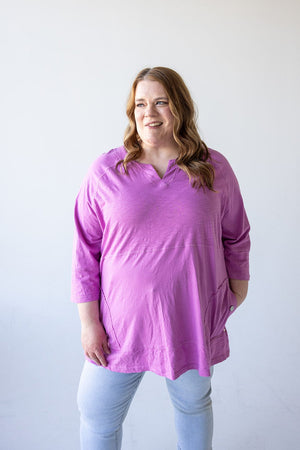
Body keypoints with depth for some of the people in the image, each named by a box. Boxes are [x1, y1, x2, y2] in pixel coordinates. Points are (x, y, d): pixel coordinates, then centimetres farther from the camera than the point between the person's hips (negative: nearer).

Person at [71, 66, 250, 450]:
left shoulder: (215, 168, -4)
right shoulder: (106, 170, -7)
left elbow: (236, 237, 8)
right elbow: (86, 249, -5)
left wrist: (238, 288, 12)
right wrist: (88, 321, -5)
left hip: (193, 318, 1)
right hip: (123, 321, 0)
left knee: (193, 403, 23)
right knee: (97, 417, 13)